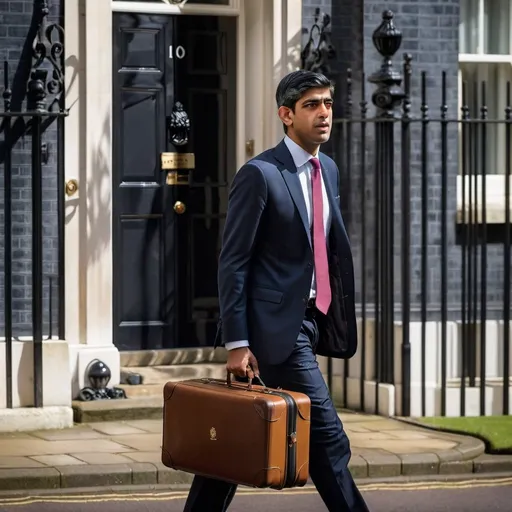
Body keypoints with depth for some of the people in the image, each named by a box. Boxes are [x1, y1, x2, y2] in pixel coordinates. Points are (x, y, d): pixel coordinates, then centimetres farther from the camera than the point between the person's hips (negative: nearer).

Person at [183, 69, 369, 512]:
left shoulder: (329, 169, 13)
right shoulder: (260, 174, -11)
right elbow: (233, 262, -12)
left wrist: (341, 320, 14)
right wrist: (236, 343, -15)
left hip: (311, 321, 8)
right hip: (278, 326, -8)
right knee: (327, 440, -7)